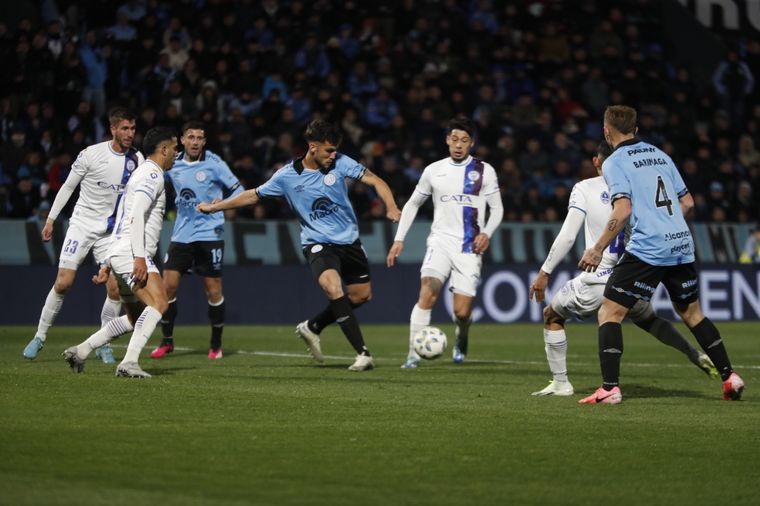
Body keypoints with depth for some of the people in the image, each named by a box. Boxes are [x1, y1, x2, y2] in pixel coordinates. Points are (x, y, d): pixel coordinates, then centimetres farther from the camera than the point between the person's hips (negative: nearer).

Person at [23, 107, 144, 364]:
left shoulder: (136, 159, -3)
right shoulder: (91, 154, -11)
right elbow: (68, 186, 1)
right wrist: (50, 220, 2)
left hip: (112, 231, 2)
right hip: (82, 224, -2)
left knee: (115, 288, -7)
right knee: (63, 283, -9)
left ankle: (104, 344, 10)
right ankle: (40, 337, 7)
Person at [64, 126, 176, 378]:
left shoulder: (142, 173, 26)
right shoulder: (152, 174, -6)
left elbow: (120, 221, 27)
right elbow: (136, 216, -20)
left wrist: (106, 265, 28)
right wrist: (139, 257, -26)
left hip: (120, 252, 11)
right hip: (131, 252, -11)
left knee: (136, 317, 15)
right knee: (159, 303, -23)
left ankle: (80, 351, 16)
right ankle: (129, 362, -32)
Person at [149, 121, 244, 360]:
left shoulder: (213, 163, -7)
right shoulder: (173, 164, 4)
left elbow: (237, 189, -4)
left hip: (209, 234, -3)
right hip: (181, 235, 3)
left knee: (213, 291, -1)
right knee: (168, 287, -3)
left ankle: (216, 345, 14)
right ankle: (167, 341, 12)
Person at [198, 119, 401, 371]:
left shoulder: (340, 163, -7)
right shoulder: (287, 175, -8)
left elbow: (374, 180, -7)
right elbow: (254, 195, 6)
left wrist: (391, 207, -26)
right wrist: (213, 207, 10)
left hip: (348, 240, 4)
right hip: (317, 243, -3)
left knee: (361, 295, 8)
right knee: (333, 289, -28)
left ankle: (312, 327, 30)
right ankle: (363, 354, -26)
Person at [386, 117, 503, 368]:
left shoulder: (484, 171, 2)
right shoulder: (434, 170, 7)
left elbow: (497, 208, 7)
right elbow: (412, 204, 17)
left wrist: (487, 233, -12)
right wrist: (399, 239, 9)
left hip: (469, 247, -1)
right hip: (441, 241, 1)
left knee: (462, 312, -4)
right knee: (427, 294, -23)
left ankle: (462, 337, 33)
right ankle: (413, 355, -19)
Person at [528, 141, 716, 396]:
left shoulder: (585, 188, -5)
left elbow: (567, 236, -9)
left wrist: (544, 272, -3)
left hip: (596, 280, -4)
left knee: (552, 316, 19)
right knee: (648, 319, 32)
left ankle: (560, 383, 13)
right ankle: (696, 356, 17)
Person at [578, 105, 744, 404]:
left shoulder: (615, 162, -4)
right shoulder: (660, 155, 16)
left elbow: (622, 211, -17)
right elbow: (687, 202, 18)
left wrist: (597, 250, -11)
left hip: (647, 249, -7)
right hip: (682, 245, 7)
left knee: (609, 312, -1)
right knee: (691, 312, 22)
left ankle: (610, 388, -11)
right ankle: (729, 377, 20)